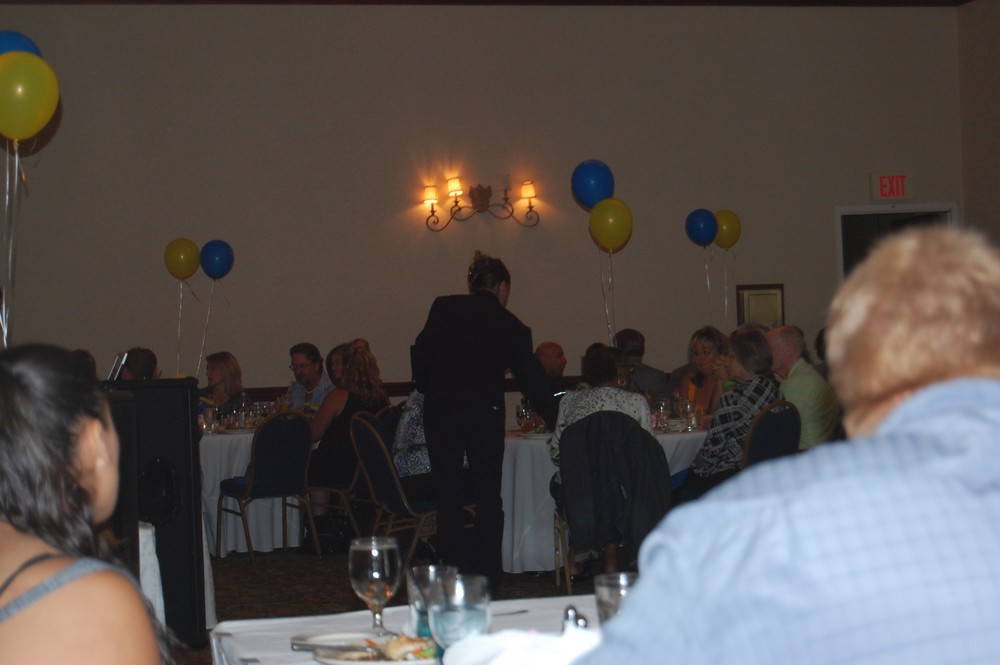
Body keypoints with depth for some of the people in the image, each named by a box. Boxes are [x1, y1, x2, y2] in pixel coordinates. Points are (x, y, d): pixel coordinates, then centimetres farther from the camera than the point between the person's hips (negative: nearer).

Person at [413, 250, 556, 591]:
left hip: (441, 411, 1)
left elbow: (420, 355, 1)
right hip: (486, 414, -1)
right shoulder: (511, 326, 3)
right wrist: (556, 421, 14)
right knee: (488, 498, 10)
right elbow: (532, 380, 6)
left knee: (448, 496, 7)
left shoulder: (443, 308, 3)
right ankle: (487, 575, 10)